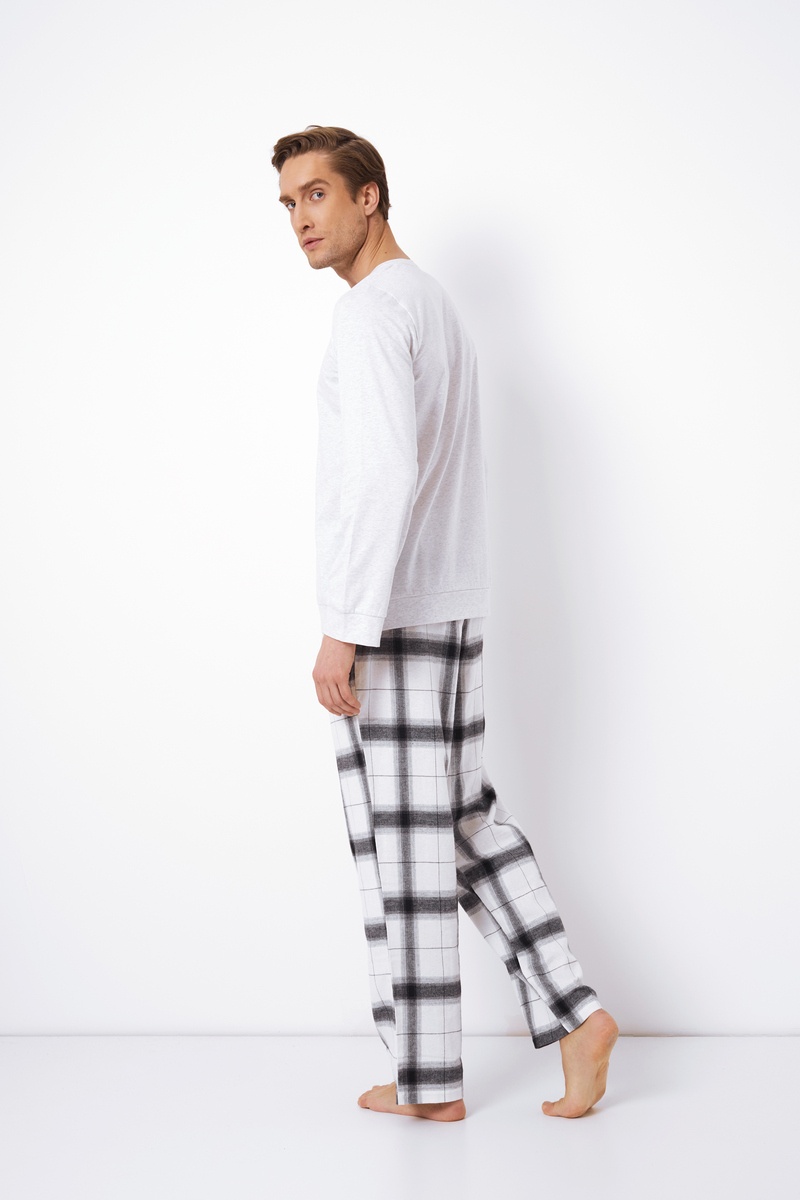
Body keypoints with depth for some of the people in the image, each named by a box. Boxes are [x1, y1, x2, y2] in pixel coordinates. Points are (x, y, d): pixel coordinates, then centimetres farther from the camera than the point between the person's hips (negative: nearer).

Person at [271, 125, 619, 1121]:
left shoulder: (371, 310, -14)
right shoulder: (436, 307, 19)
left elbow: (386, 472, -26)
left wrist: (344, 629, -25)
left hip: (392, 622, -10)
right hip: (450, 614, 10)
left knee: (400, 844, -1)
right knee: (464, 818, 15)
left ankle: (428, 1080, 10)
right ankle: (572, 1011, 13)